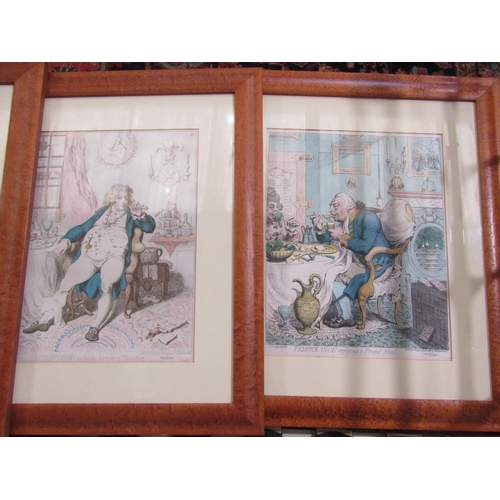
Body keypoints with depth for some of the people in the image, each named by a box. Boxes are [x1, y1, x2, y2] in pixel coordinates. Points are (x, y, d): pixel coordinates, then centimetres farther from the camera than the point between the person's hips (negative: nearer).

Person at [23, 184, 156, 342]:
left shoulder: (130, 215, 16)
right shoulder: (103, 211, 22)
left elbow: (150, 227, 2)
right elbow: (83, 227, 20)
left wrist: (140, 214, -17)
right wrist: (66, 239, 4)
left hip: (114, 256, -3)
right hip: (90, 255, 3)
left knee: (107, 287, -31)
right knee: (65, 283, -11)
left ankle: (95, 327, -25)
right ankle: (46, 319, 2)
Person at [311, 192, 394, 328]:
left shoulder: (367, 217, -18)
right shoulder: (344, 222, 6)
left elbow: (366, 246, -30)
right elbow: (327, 243, 9)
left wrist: (342, 237, -19)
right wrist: (321, 229, -11)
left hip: (377, 264, -9)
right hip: (360, 262, 9)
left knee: (336, 277, -17)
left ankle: (346, 317, -2)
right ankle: (336, 310, 8)